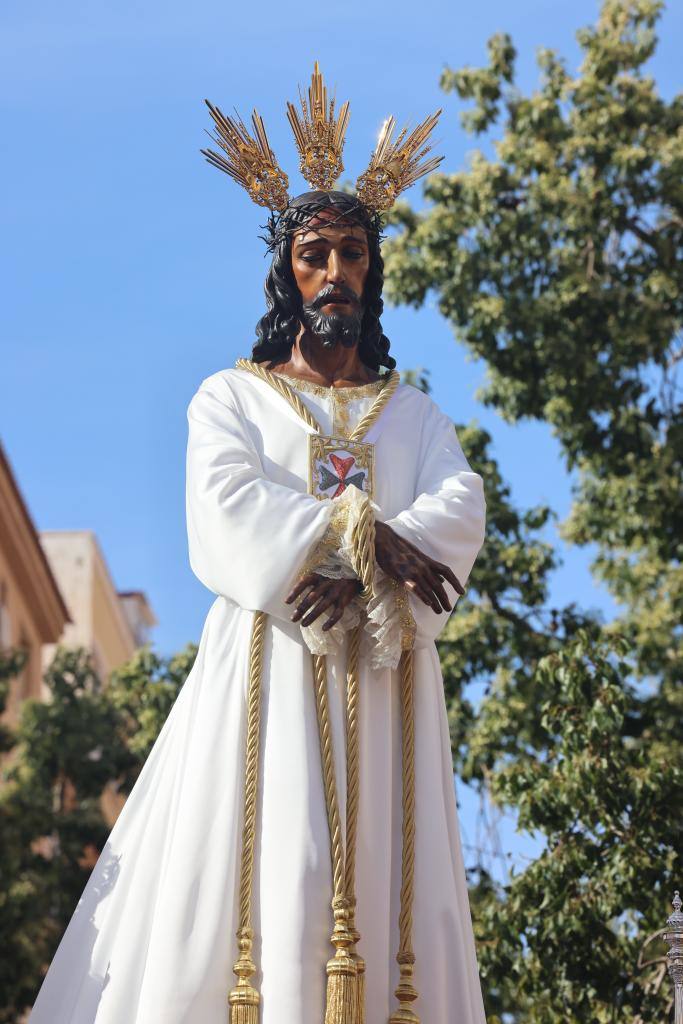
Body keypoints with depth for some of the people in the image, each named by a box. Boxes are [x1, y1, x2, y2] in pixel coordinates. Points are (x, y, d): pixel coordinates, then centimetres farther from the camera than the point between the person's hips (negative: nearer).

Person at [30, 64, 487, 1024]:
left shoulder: (415, 414, 21)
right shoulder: (232, 396, 16)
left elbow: (461, 510, 2)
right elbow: (226, 502, -4)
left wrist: (361, 576, -16)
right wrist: (362, 532, -13)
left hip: (381, 674, 2)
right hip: (268, 659, -2)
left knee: (378, 890, -7)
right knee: (259, 877, -14)